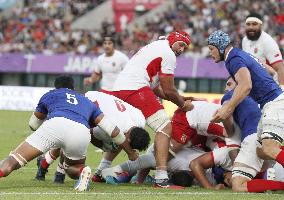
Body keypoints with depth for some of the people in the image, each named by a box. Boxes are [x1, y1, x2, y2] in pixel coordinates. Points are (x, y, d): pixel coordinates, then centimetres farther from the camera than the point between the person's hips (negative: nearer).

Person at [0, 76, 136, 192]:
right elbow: (112, 129, 30)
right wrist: (131, 152, 40)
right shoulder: (88, 103, 40)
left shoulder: (50, 95, 35)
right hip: (82, 133, 2)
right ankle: (82, 171, -7)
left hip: (56, 124, -2)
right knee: (73, 169, 29)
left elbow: (33, 124, 46)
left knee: (12, 162, -6)